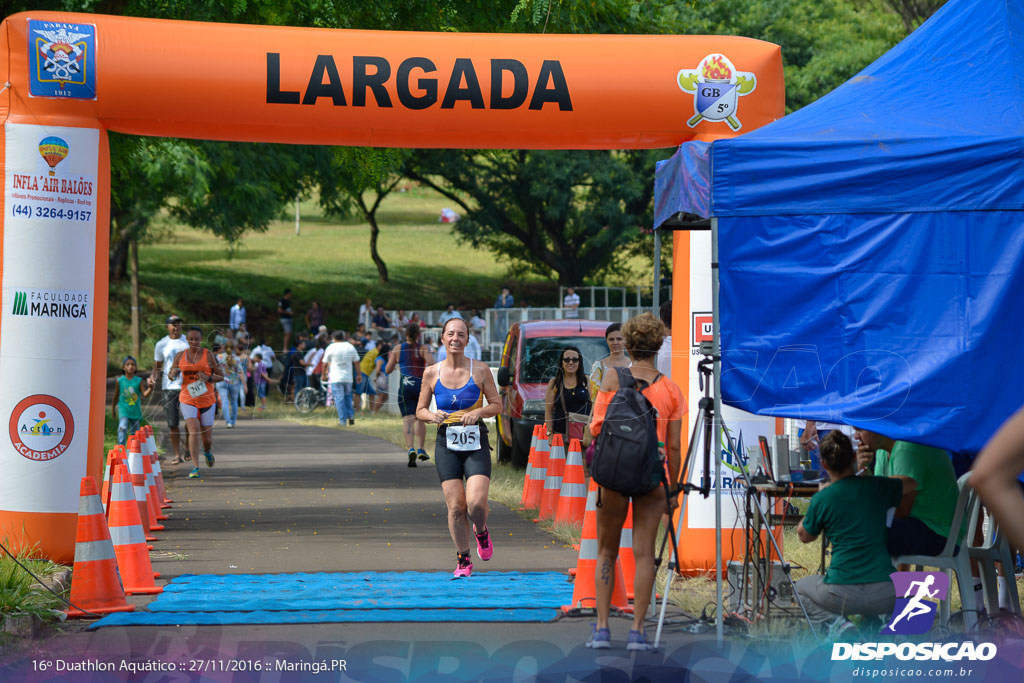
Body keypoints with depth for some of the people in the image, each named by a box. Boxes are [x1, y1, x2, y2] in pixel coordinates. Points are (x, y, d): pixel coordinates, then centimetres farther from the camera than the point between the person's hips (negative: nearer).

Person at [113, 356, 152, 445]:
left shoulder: (139, 381, -4)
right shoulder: (120, 381, -3)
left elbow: (145, 394, -13)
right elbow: (116, 395, 10)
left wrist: (150, 388, -34)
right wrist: (113, 408, 20)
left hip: (135, 411, 2)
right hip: (124, 409, -2)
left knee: (135, 431, 13)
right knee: (123, 428, -24)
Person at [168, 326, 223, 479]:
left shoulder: (208, 355, -2)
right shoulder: (180, 356, 4)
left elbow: (220, 376, 2)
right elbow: (171, 375, 14)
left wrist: (209, 378, -18)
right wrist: (174, 373, -10)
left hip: (207, 399, 0)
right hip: (187, 400, 0)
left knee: (207, 437, 6)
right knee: (194, 430, -20)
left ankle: (207, 452, 44)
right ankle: (195, 467, -15)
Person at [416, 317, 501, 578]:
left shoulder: (480, 370, -1)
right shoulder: (431, 373, 3)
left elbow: (496, 404, 5)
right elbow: (420, 410, 9)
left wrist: (478, 412, -14)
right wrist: (432, 416, -12)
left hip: (476, 444, -1)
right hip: (447, 445, 1)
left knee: (476, 502, -15)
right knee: (455, 506, -2)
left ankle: (481, 532, 20)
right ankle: (463, 560, 14)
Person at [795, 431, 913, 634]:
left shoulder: (822, 499, -4)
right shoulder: (876, 487, 2)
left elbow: (804, 536, 16)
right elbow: (912, 484, 24)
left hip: (842, 594, -2)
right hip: (884, 596, 2)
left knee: (801, 587, 31)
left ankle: (836, 623, 2)